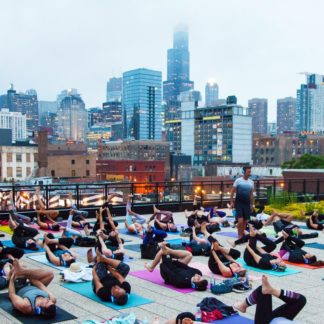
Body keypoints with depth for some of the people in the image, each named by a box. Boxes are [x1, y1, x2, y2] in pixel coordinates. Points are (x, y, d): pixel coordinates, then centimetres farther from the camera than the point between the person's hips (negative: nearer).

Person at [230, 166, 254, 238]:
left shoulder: (251, 182, 7)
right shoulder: (238, 180, -6)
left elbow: (251, 194, 15)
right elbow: (232, 192, -2)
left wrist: (251, 205, 14)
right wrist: (232, 202, -8)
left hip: (247, 204, 4)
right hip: (239, 203, -4)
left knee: (246, 221, 7)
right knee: (240, 220, -13)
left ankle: (242, 234, 24)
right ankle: (240, 235, 1)